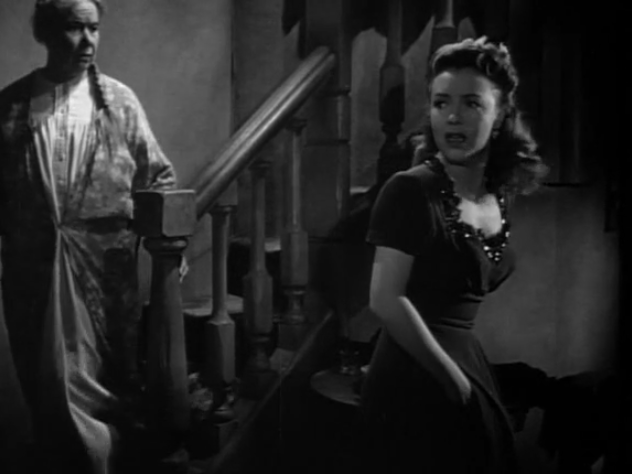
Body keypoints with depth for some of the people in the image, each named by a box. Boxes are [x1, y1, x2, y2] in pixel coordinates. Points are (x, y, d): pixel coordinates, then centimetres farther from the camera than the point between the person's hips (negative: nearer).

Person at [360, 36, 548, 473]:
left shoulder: (500, 195, 6)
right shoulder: (411, 190, -16)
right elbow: (386, 300, -22)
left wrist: (468, 374, 6)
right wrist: (454, 379, -15)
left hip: (469, 363, 7)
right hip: (417, 378, -7)